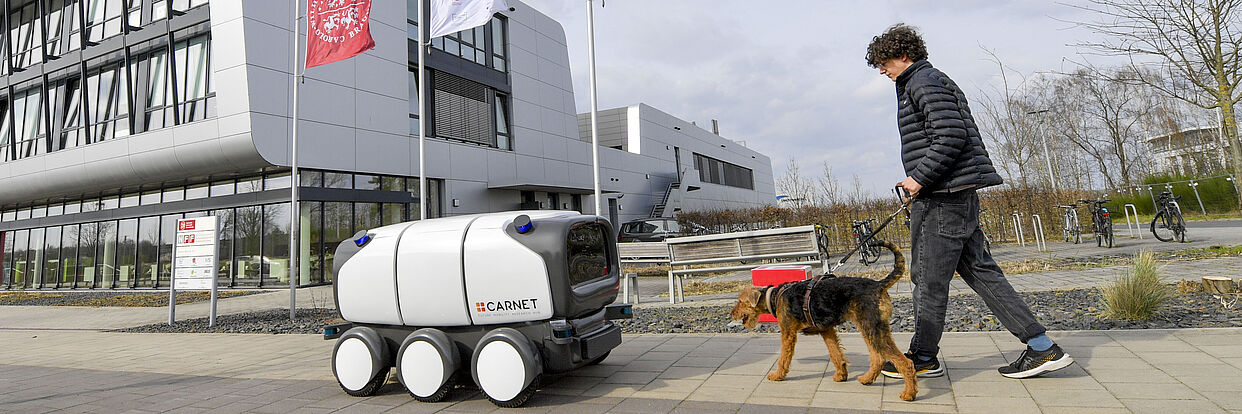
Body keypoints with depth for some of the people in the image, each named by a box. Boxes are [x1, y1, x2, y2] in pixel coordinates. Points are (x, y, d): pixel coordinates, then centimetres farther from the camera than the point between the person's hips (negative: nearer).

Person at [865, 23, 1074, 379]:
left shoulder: (924, 82, -8)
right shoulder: (918, 84, 23)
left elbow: (952, 136, -20)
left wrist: (920, 177, -17)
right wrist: (921, 181, 16)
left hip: (943, 195, -11)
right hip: (958, 195, 11)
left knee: (929, 277, -2)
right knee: (978, 270, 10)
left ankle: (923, 357, 9)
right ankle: (1042, 347, 11)